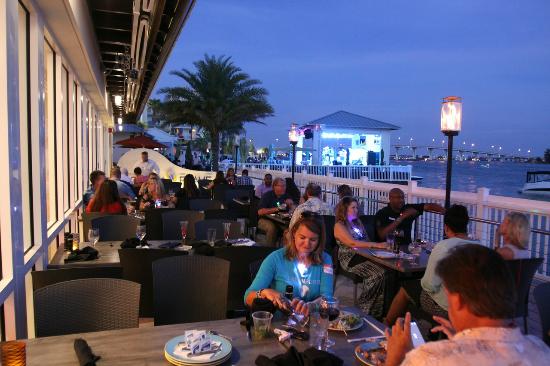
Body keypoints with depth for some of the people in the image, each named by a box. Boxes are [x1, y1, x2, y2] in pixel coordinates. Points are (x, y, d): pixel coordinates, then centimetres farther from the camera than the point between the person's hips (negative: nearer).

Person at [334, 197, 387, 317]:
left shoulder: (358, 222, 21)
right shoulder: (339, 226, -3)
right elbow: (352, 243, -17)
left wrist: (379, 245, 0)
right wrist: (376, 245, -22)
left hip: (364, 256, 7)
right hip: (350, 259, -7)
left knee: (385, 270, -22)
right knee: (378, 273, -27)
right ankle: (366, 310, -12)